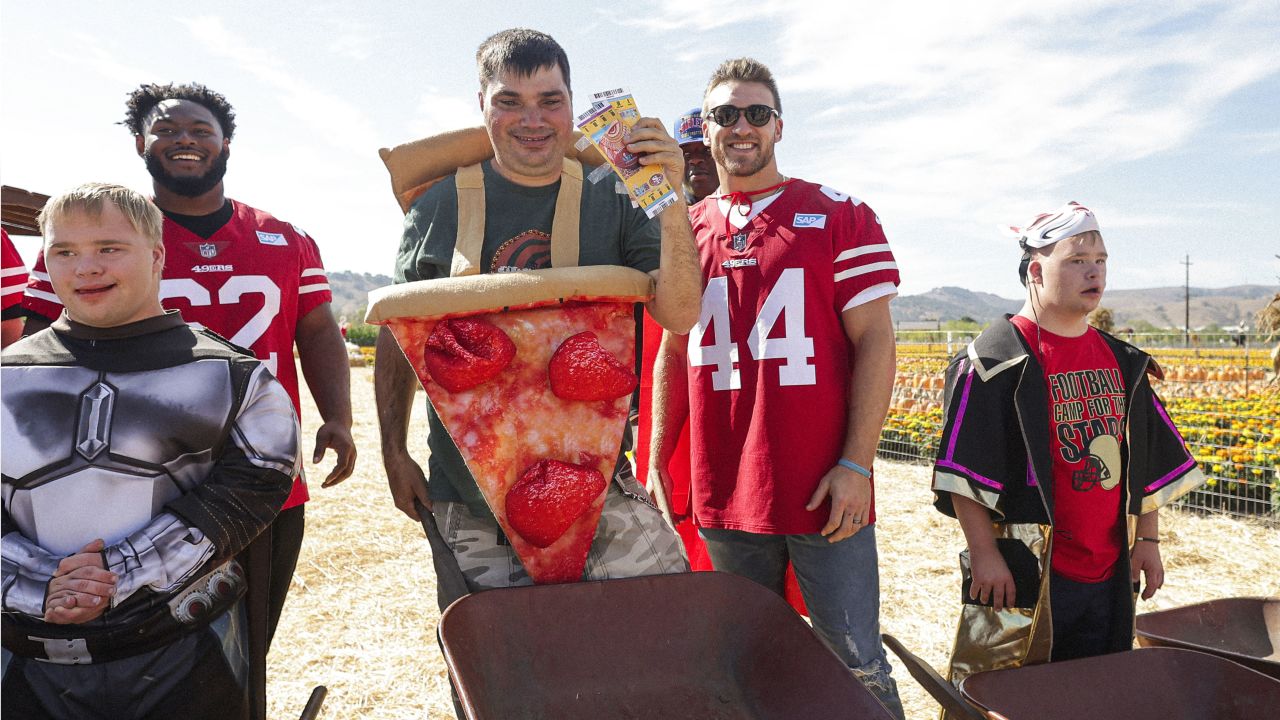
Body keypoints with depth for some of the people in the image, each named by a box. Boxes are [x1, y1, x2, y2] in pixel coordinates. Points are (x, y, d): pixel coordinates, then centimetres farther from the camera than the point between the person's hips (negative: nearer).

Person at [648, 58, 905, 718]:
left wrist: (856, 465, -13)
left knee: (856, 666, 5)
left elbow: (874, 342, -5)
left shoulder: (841, 218, 1)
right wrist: (657, 464, 10)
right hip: (724, 495, 4)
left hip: (826, 494, -3)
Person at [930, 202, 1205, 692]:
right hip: (1025, 576, -6)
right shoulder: (996, 359, -11)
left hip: (1110, 575, 7)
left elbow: (1149, 462, 17)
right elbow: (964, 469, -14)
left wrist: (1147, 541, 14)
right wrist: (984, 554, -16)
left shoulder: (1121, 361, 11)